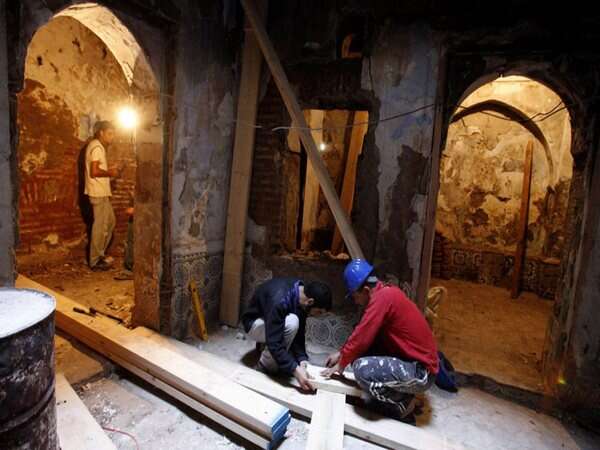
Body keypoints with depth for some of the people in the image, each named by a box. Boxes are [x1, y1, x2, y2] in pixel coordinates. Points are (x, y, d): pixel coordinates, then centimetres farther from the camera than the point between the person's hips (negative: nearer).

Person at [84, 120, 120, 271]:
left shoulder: (97, 146, 18)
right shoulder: (97, 147, -14)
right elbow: (94, 172, -23)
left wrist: (108, 171, 11)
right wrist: (110, 173, -9)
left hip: (102, 192, 10)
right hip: (98, 193, -10)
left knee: (110, 221, 17)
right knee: (100, 226, -4)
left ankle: (99, 253, 25)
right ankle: (95, 261, 4)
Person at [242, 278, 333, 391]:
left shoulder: (301, 294, -15)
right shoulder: (279, 300, -39)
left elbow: (299, 333, -11)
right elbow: (274, 342, -39)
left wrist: (302, 359, -23)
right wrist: (295, 370, -41)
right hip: (255, 323, -7)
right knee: (291, 323, -34)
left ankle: (265, 345, 16)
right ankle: (265, 367, -15)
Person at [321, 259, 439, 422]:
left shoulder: (382, 297, -24)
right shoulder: (386, 293, 5)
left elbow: (361, 338, -21)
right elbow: (362, 333, 14)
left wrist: (341, 365, -5)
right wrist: (341, 353, 14)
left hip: (421, 372, -9)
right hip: (412, 361, 10)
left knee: (362, 369, -25)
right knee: (360, 353, 8)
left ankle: (403, 405, -1)